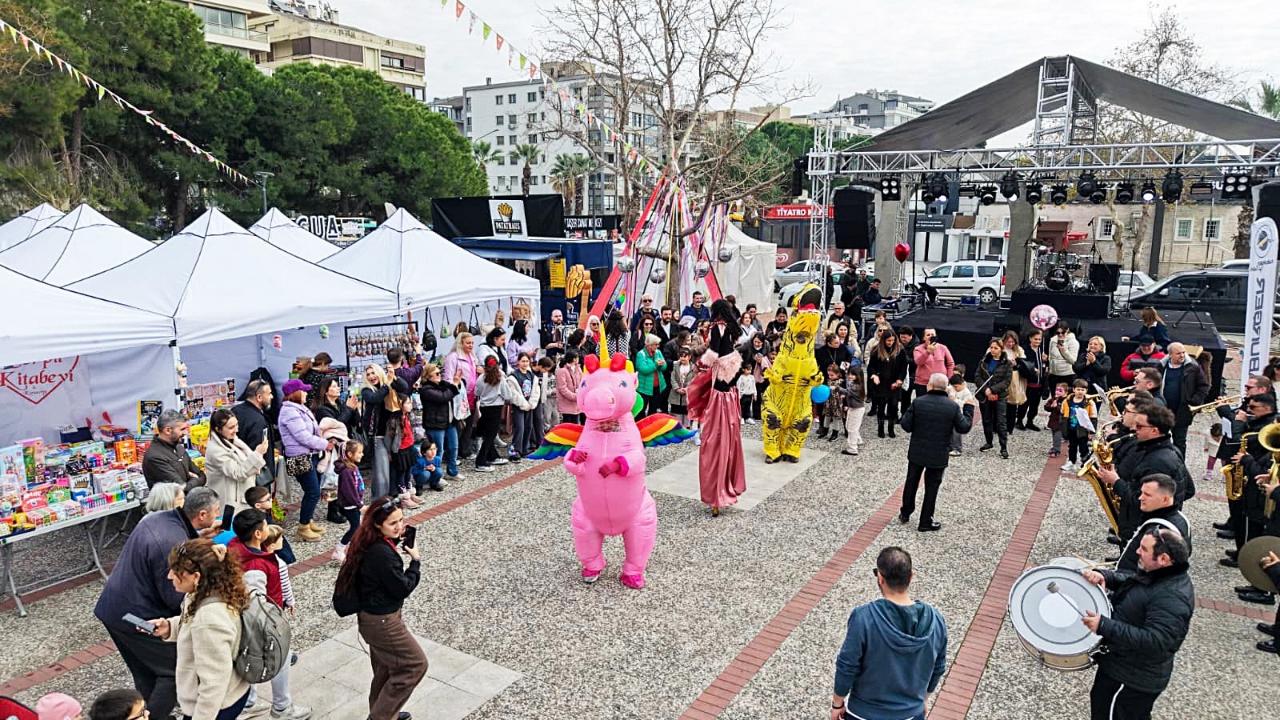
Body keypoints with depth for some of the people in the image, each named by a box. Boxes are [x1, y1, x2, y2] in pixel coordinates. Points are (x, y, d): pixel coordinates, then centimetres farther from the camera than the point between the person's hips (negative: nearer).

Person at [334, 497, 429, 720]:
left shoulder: (370, 544, -3)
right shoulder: (382, 553, -31)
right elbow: (403, 588, -22)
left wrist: (398, 540, 1)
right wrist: (415, 560, -10)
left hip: (374, 616, 9)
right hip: (382, 621, -9)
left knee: (386, 668, 25)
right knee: (415, 664, 6)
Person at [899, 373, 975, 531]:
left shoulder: (918, 402, -13)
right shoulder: (953, 407, -11)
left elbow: (906, 425, -12)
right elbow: (964, 428, -2)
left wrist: (910, 414, 9)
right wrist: (969, 408, 9)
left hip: (917, 452, 1)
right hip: (938, 456, -1)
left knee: (911, 483, 19)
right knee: (931, 488, 9)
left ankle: (905, 514, 32)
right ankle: (925, 523, 15)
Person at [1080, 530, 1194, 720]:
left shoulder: (1172, 598, -30)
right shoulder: (1156, 573, -1)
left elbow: (1154, 642, -36)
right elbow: (1123, 581, 13)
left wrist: (1104, 626, -38)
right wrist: (1103, 576, -9)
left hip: (1133, 679, -9)